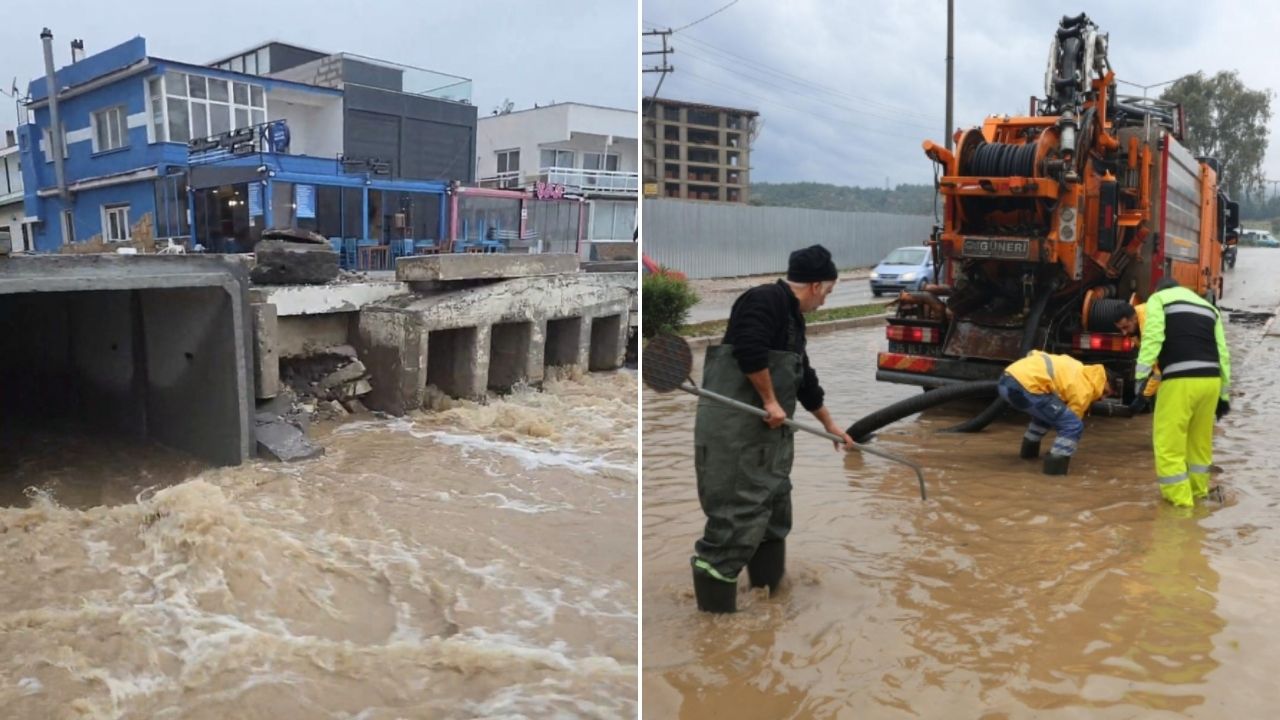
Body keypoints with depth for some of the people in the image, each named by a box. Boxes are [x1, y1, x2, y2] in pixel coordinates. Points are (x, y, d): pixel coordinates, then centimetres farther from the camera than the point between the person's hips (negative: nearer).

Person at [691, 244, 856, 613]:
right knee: (738, 513, -10)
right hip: (734, 427, -11)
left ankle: (774, 592, 34)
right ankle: (715, 603, -3)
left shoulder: (792, 318, 21)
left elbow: (805, 380, 29)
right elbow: (749, 349, -26)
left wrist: (831, 425, 37)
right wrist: (770, 401, -16)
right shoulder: (766, 299, -11)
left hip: (768, 431, 11)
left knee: (775, 507, 19)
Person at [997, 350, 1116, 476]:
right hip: (1024, 386, -9)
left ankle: (1029, 449, 39)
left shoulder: (1079, 369, 28)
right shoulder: (1084, 390, 4)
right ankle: (1055, 464, -3)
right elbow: (1071, 423, 10)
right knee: (1074, 426, -2)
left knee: (1046, 413, 35)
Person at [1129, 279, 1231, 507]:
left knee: (1169, 443, 1)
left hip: (1181, 381, -6)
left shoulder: (1159, 298, 11)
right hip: (1211, 380, 7)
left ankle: (1180, 501, 2)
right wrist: (1224, 395, 23)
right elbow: (1223, 353, 20)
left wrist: (1142, 382, -9)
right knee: (1200, 441, 21)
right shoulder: (1209, 307, 28)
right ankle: (1197, 493, 33)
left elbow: (1152, 339, -5)